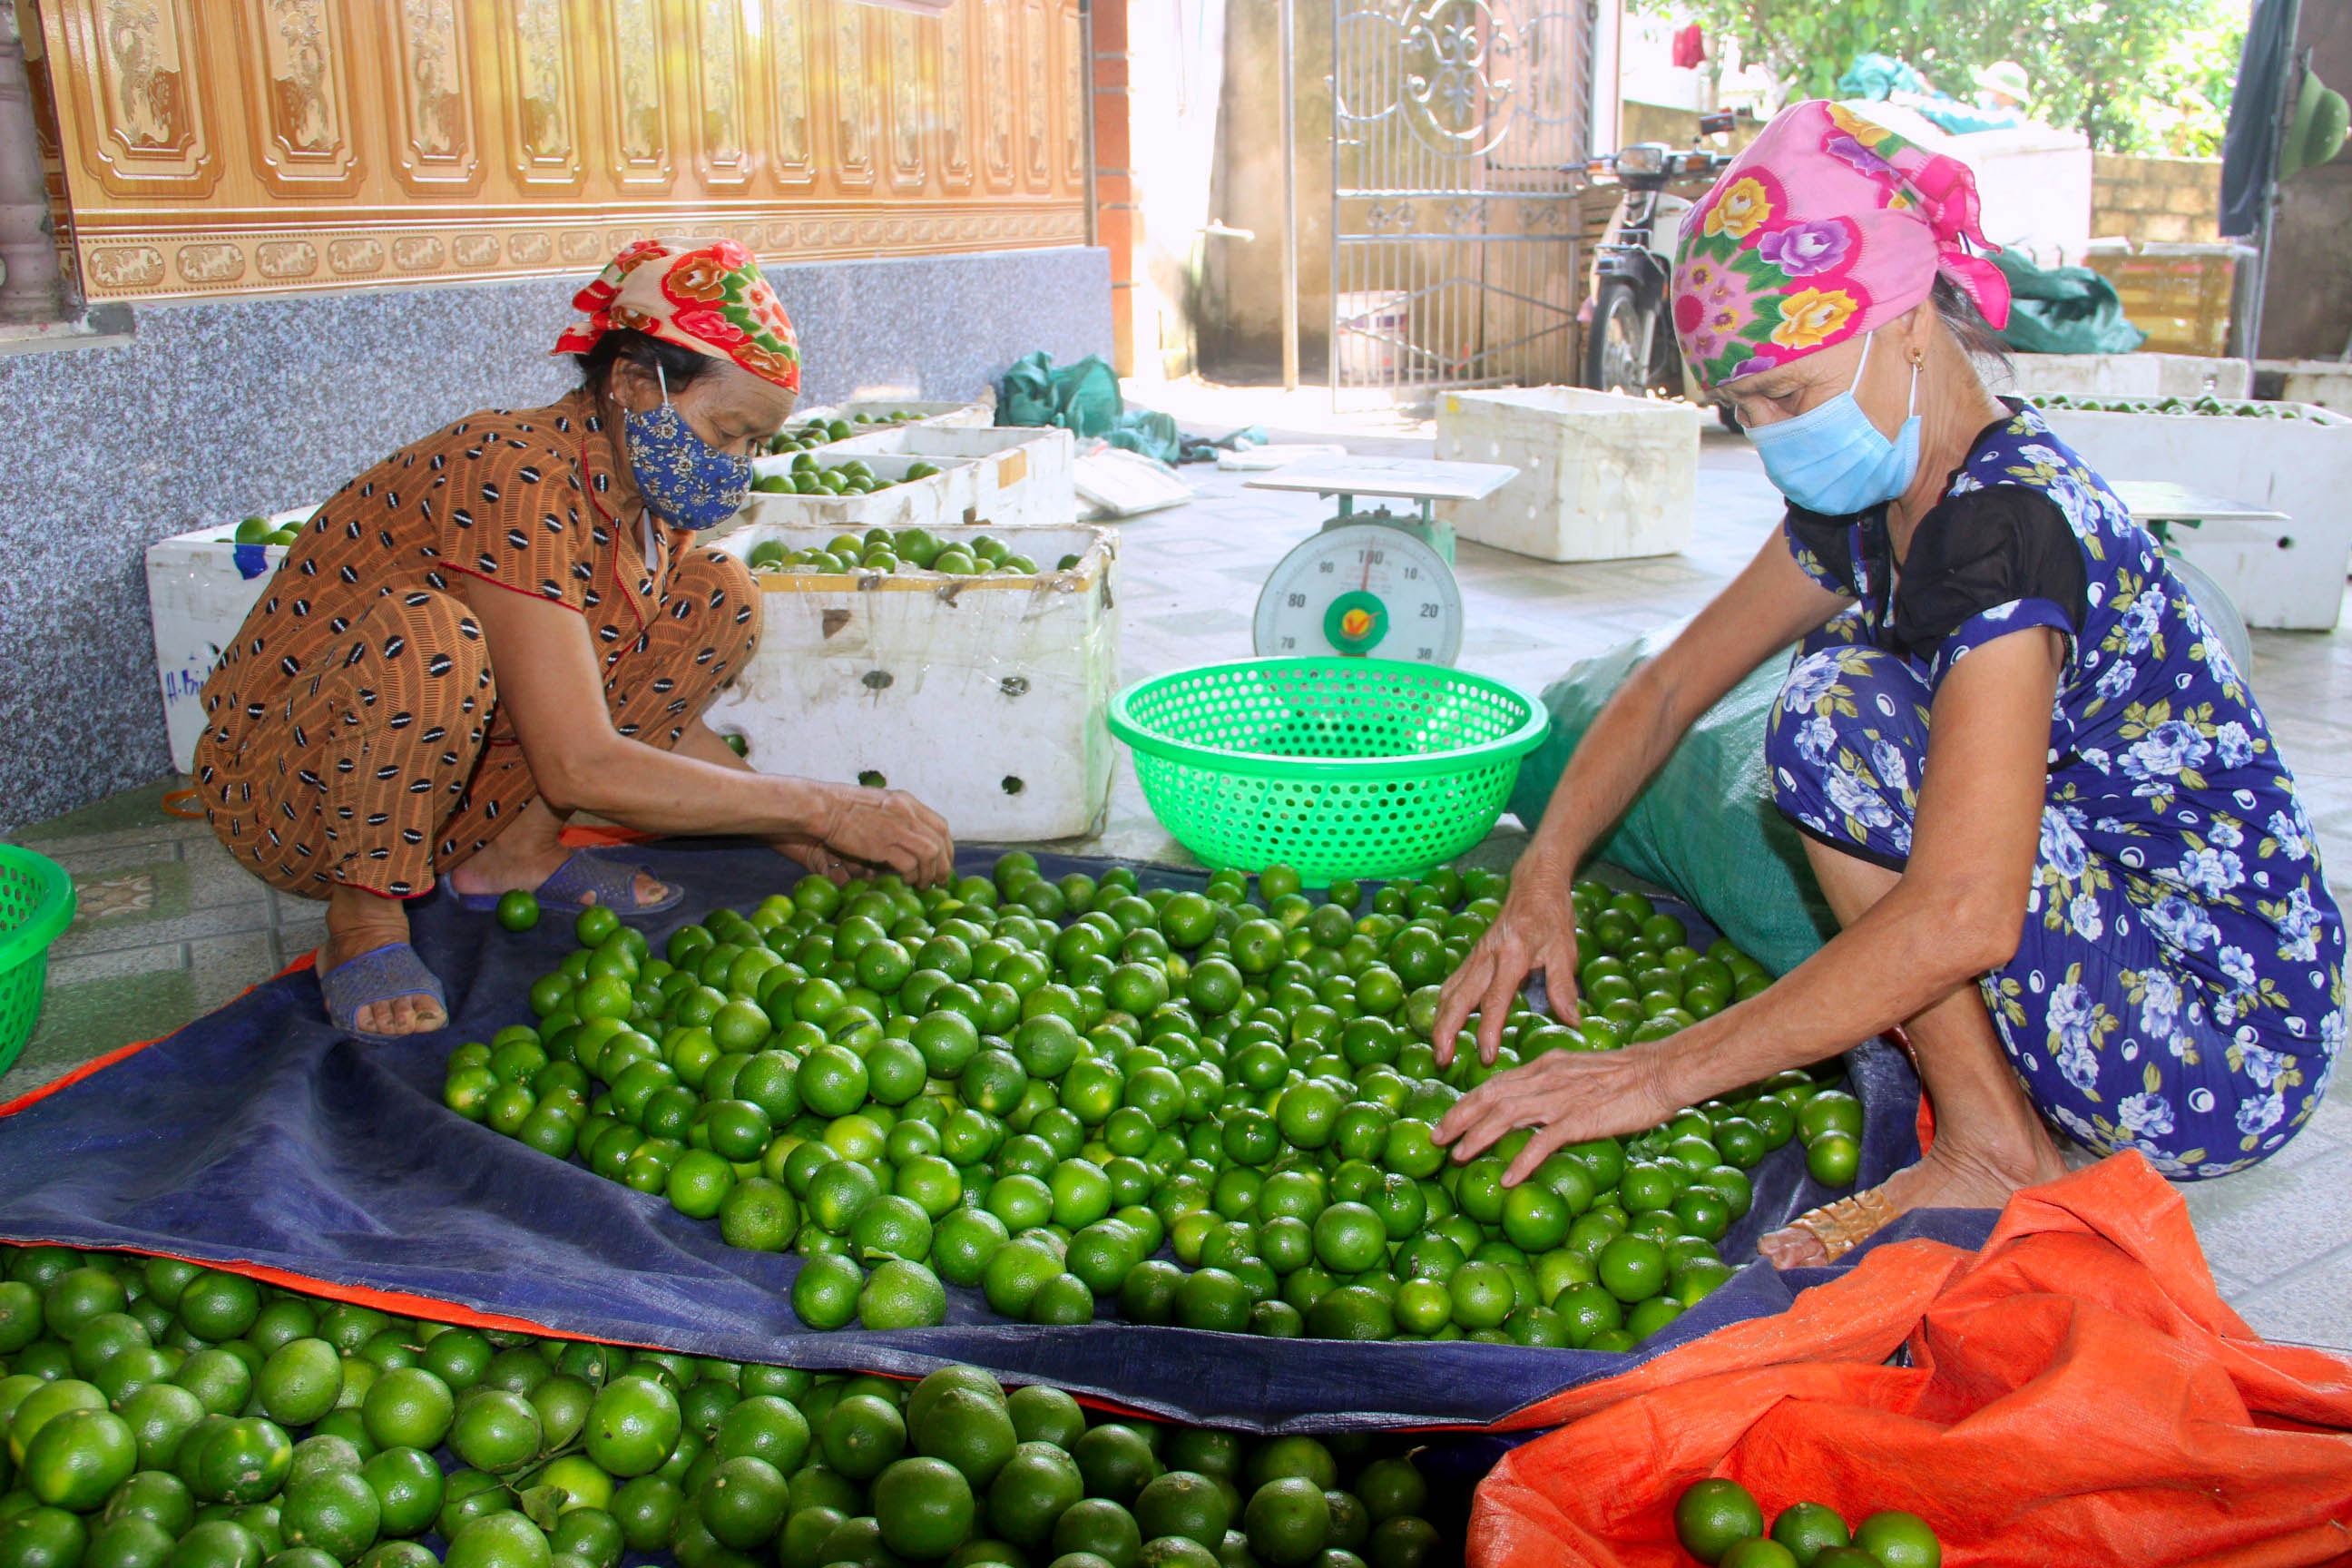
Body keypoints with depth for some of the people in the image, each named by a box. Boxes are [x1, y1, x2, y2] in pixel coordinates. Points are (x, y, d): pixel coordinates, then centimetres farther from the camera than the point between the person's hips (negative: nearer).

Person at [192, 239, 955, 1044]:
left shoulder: (650, 498, -3)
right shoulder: (519, 483, -29)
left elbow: (667, 720, 4)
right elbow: (581, 769, -34)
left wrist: (800, 839, -7)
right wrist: (822, 809, -30)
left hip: (452, 767, 7)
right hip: (282, 791, -7)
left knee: (718, 597, -2)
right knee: (427, 633, -40)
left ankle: (515, 848, 1)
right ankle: (364, 920, -15)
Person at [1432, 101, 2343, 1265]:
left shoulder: (2009, 521, -25)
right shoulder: (1871, 505, 3)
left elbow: (1963, 917, -34)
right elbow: (1672, 683, 10)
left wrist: (1663, 1074, -32)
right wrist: (1540, 882, -3)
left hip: (2233, 1047, -9)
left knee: (1840, 702, -21)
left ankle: (1994, 1149, -10)